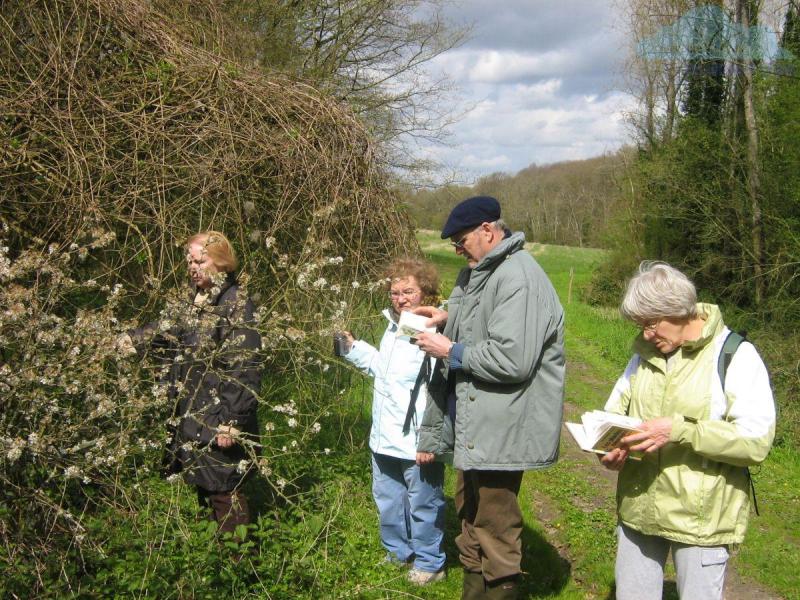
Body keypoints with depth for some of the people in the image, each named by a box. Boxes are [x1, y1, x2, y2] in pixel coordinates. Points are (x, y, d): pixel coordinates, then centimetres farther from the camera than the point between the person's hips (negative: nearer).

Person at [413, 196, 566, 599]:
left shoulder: (518, 278, -21)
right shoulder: (477, 273, 11)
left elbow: (512, 359, -28)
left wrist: (451, 352, -16)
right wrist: (449, 317, 8)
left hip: (500, 430, -11)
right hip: (473, 423, 11)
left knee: (494, 528, 2)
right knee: (470, 511, 23)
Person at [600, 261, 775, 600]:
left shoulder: (735, 357, -12)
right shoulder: (645, 353, 8)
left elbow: (756, 442, -19)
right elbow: (616, 408, 13)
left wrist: (678, 430, -28)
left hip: (701, 518, -6)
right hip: (638, 508, 6)